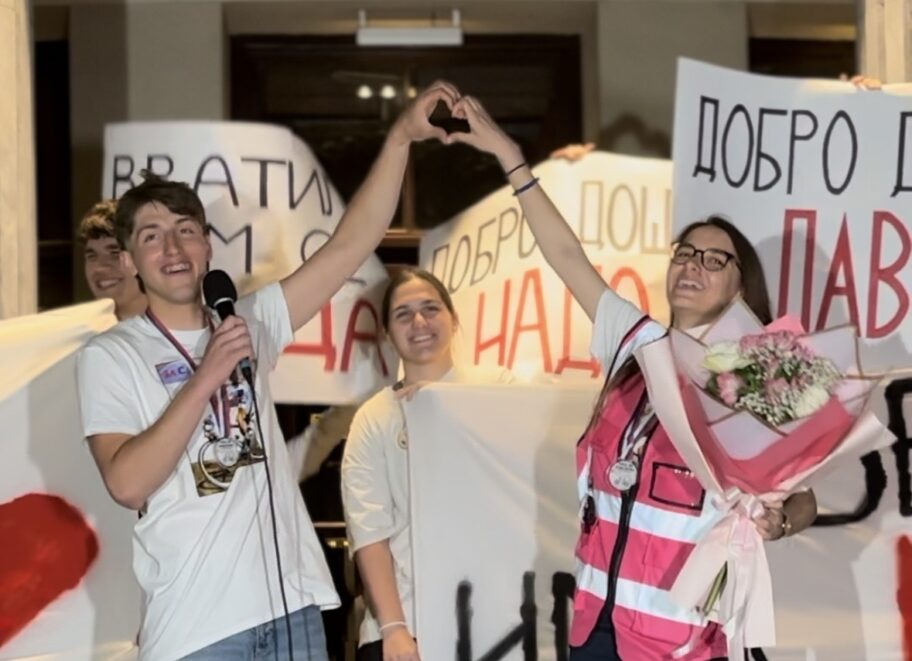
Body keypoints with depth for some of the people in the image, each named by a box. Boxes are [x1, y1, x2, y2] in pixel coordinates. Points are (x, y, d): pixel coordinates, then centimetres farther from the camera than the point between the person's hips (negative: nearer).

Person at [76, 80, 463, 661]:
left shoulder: (250, 322, 11)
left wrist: (401, 136, -4)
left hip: (292, 605, 4)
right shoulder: (111, 355, 0)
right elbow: (127, 483, -13)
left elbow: (350, 246, 5)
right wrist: (206, 378, -16)